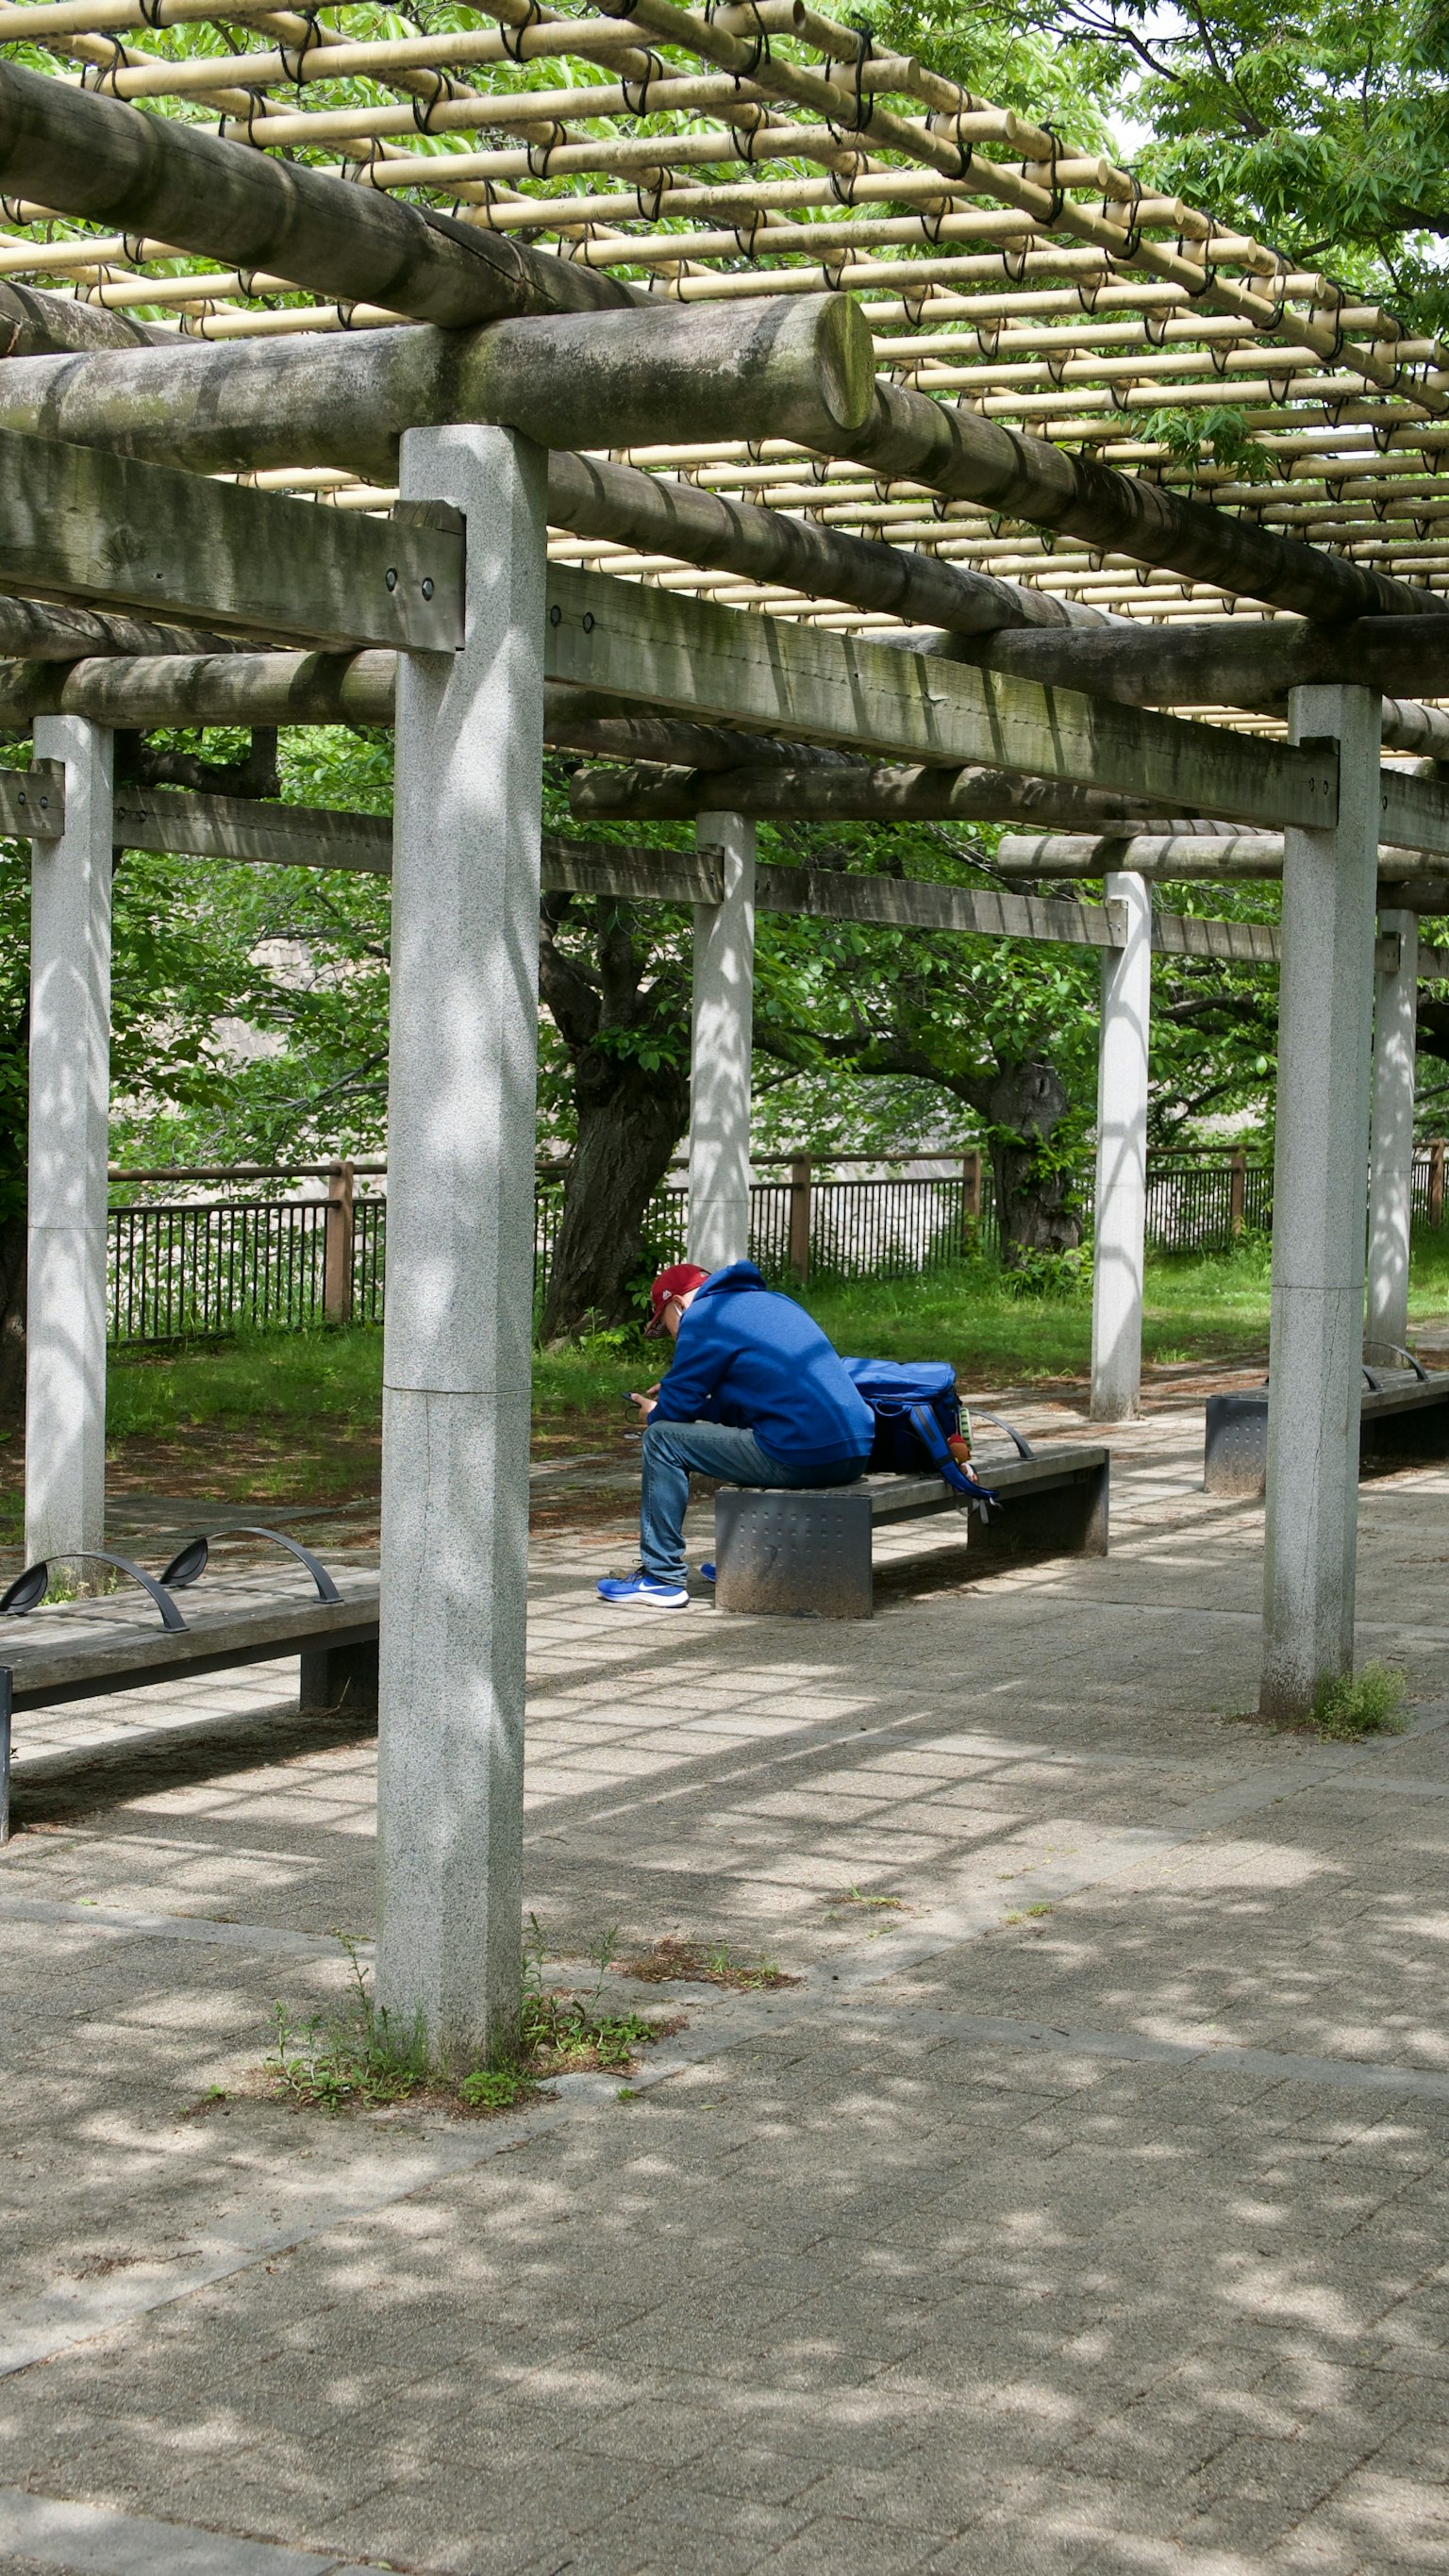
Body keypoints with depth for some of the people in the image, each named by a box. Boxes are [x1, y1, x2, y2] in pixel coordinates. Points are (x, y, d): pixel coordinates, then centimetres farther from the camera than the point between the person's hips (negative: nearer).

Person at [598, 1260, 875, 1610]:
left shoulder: (703, 1316, -1)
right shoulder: (774, 1301, 26)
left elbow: (677, 1407, 0)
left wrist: (655, 1414, 23)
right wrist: (671, 1404, 33)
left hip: (803, 1456, -9)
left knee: (662, 1439, 2)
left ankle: (662, 1578, 2)